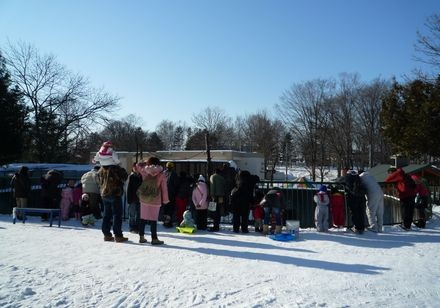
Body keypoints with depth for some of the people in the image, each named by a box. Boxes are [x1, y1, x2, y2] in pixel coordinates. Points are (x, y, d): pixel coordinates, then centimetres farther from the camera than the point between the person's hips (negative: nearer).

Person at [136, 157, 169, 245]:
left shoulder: (144, 171, -2)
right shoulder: (161, 174, -7)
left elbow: (138, 165, 19)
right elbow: (164, 188, -4)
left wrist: (146, 161, 23)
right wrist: (165, 200, 4)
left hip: (144, 198, 3)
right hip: (155, 200, -3)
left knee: (143, 218, 12)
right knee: (153, 219, 0)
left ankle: (141, 237, 20)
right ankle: (154, 238, 3)